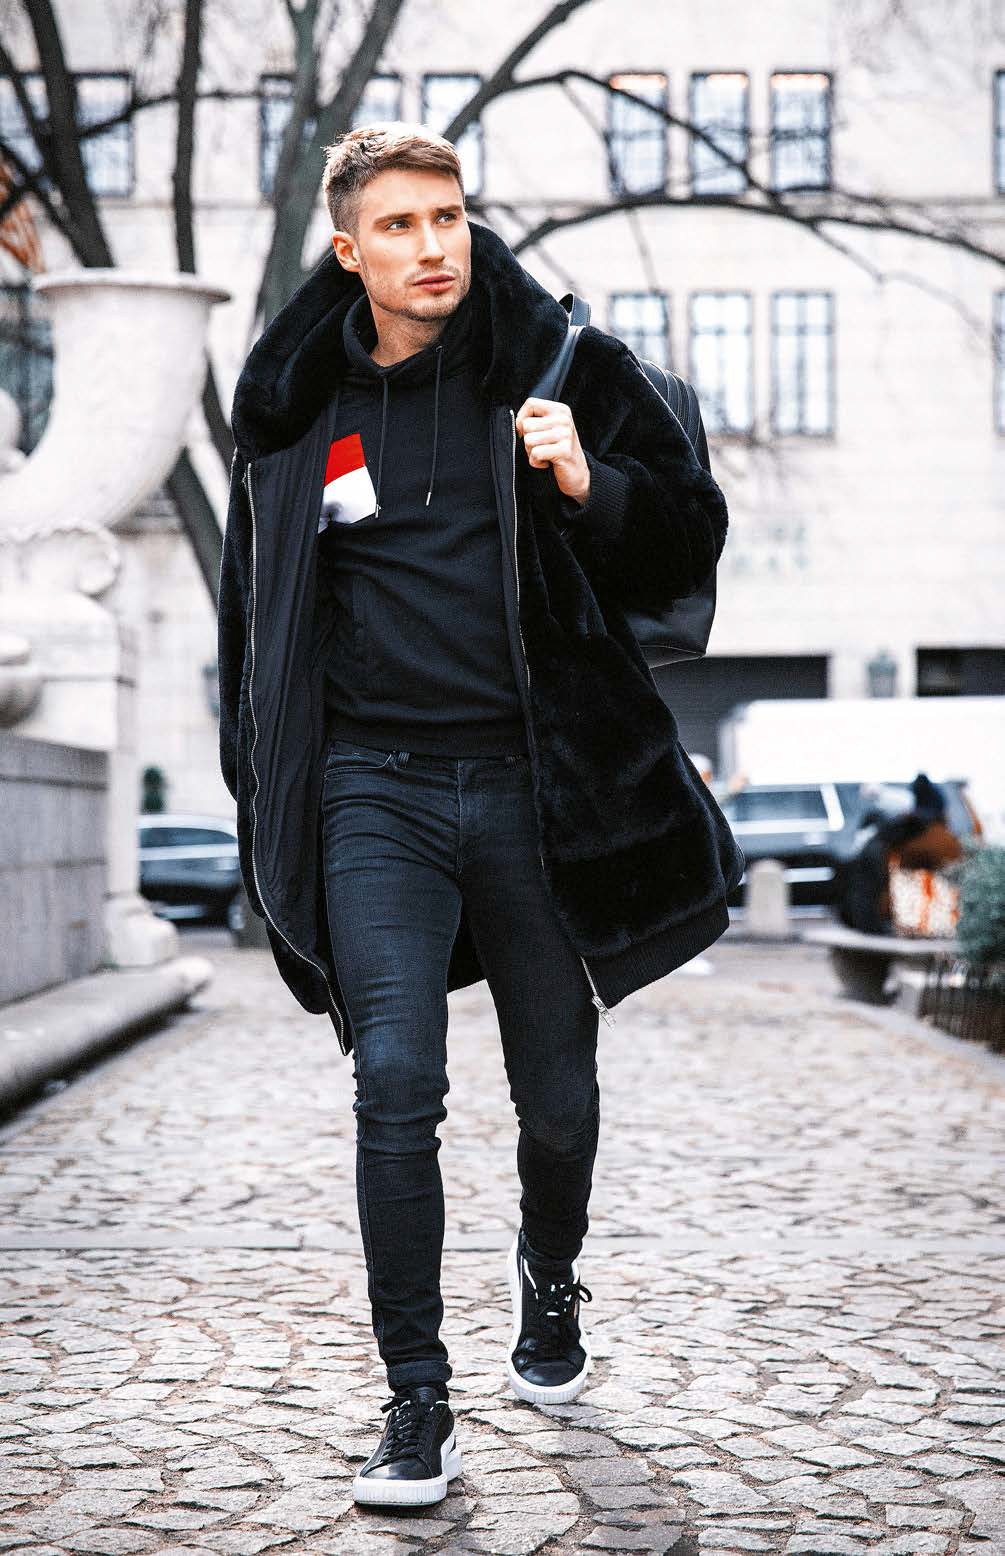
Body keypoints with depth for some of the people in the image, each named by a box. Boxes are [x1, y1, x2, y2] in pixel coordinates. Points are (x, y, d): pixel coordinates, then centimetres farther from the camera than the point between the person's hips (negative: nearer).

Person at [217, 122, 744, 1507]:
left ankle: (550, 1275, 43)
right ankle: (417, 1405, 0)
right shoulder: (297, 404, 7)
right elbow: (254, 599, 19)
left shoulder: (563, 367, 2)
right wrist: (264, 790, 17)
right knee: (397, 1084, -12)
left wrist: (588, 486, -17)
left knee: (559, 1097, 11)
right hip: (376, 783, 0)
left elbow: (693, 539, 3)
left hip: (533, 782, 0)